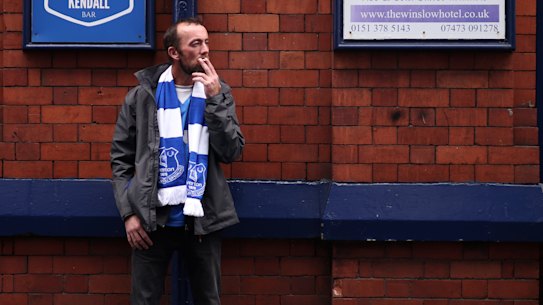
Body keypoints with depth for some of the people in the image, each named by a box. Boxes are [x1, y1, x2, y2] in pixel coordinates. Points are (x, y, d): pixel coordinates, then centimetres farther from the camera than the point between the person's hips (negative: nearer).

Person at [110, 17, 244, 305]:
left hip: (203, 219, 1)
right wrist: (129, 212, -5)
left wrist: (214, 99, -13)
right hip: (152, 219, -1)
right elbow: (120, 158, 3)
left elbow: (232, 152, -6)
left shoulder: (218, 92, 5)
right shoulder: (143, 95, 1)